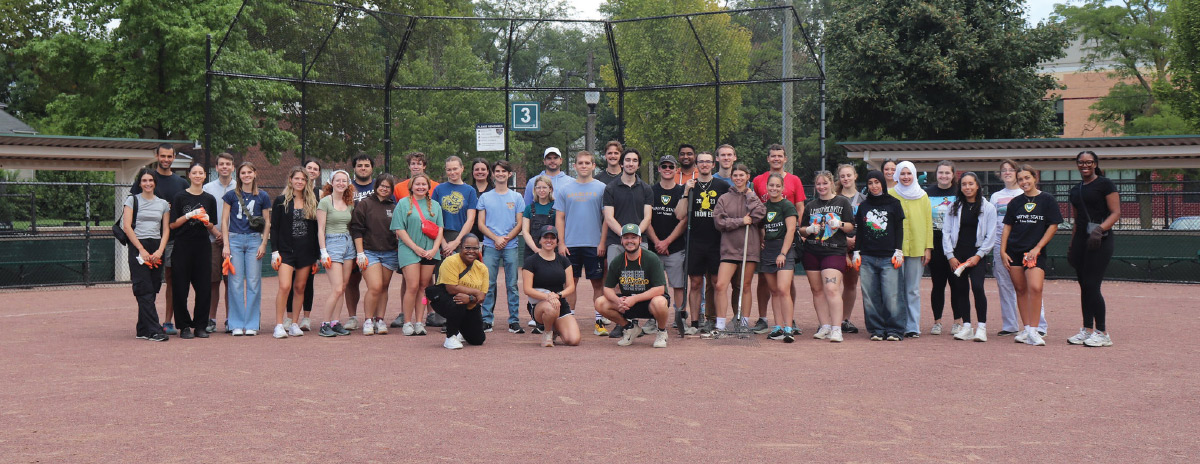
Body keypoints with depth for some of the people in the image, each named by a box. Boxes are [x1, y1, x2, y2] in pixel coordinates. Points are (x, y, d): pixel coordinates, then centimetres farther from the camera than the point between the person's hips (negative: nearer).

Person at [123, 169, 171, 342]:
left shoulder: (163, 204, 14)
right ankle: (154, 331, -15)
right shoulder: (132, 200, 5)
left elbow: (166, 229, 10)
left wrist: (160, 250, -6)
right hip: (137, 247, -4)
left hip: (157, 248, 4)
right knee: (145, 290, -10)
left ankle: (142, 330, 11)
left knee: (151, 290, 3)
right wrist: (141, 249, -10)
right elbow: (127, 227, -3)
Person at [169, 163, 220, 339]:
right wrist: (190, 215, -12)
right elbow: (173, 224, 0)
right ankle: (184, 326, 6)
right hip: (182, 246, -2)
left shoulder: (209, 199, 11)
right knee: (180, 287, -3)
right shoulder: (180, 197, 3)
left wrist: (206, 222, -7)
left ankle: (200, 326, 9)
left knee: (204, 288, 0)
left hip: (203, 245, 2)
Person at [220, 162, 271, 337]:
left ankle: (252, 324, 6)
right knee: (236, 283, -1)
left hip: (254, 240, 0)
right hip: (235, 239, 0)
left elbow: (267, 222, 10)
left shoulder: (263, 197, 7)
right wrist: (226, 245, -2)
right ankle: (237, 324, 5)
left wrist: (263, 243, 0)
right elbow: (224, 221, 6)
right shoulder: (231, 195, 5)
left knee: (253, 282, -1)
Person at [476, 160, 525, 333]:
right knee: (488, 284, -2)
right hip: (490, 247, 0)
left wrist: (506, 238, -10)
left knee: (512, 285, 1)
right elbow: (481, 224, 7)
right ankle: (486, 320, 3)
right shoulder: (485, 197, 11)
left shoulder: (516, 197, 10)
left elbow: (520, 224, 6)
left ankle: (514, 321, 4)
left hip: (510, 246, 0)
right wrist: (495, 238, -9)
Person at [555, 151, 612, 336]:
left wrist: (602, 242, -5)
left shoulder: (601, 188, 4)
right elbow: (559, 218, 9)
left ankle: (599, 321, 7)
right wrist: (561, 243, -1)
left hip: (594, 244, -1)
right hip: (570, 244, 1)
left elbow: (607, 217, 3)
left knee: (598, 282, 1)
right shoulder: (565, 189, 9)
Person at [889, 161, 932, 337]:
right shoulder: (890, 195, 5)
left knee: (913, 290, 2)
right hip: (895, 248, -1)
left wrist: (928, 248, 2)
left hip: (917, 248, 1)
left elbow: (928, 222, 9)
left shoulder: (922, 196, 10)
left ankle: (913, 327, 5)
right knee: (897, 288, -1)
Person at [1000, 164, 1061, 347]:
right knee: (1020, 289, 6)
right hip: (1014, 251, 4)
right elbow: (1007, 227, 12)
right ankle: (1027, 330, 14)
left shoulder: (1047, 200, -1)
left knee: (1035, 287, -19)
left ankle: (1033, 331, -12)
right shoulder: (1016, 202, 9)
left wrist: (1037, 248, -7)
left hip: (1035, 251, -4)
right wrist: (1003, 251, 3)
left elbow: (1053, 226, -1)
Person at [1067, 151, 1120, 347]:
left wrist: (1100, 229, -25)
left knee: (1092, 285, -12)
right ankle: (1087, 330, 15)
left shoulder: (1104, 184, -4)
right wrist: (1071, 246, 20)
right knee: (1084, 286, 8)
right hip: (1080, 239, 7)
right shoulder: (1076, 190, 17)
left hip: (1100, 240, -7)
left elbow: (1116, 213, -10)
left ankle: (1102, 333, -5)